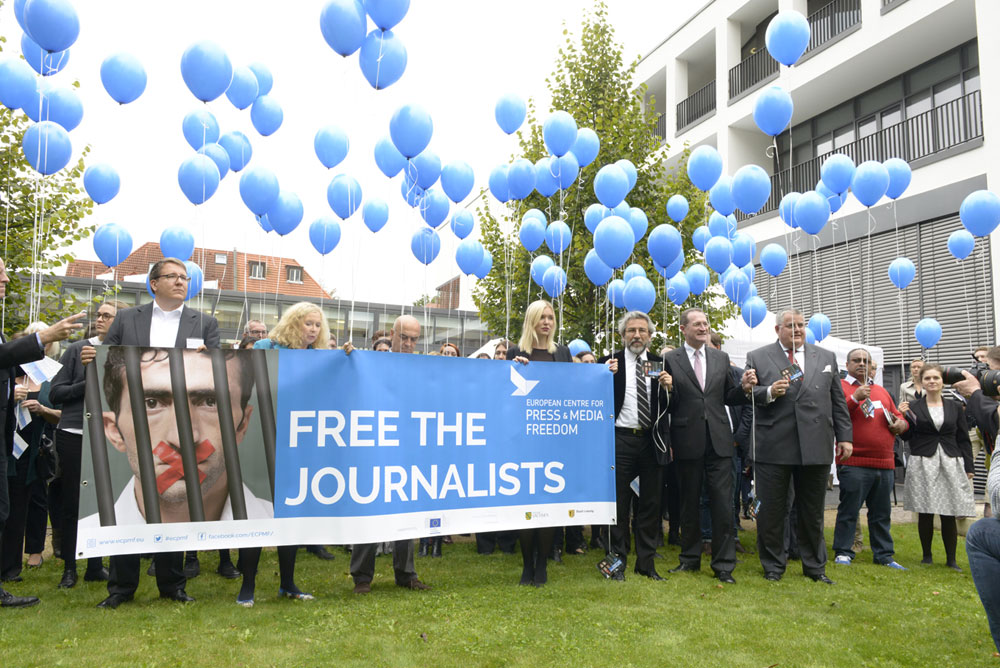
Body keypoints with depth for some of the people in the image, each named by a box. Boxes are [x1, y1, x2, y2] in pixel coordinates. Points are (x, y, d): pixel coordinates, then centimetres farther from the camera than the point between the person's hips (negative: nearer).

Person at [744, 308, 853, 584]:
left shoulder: (826, 357, 14)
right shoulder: (757, 358, 4)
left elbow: (838, 401, 14)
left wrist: (844, 436, 8)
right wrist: (768, 392, -19)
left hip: (816, 447, 3)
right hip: (773, 448, -2)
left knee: (813, 512, 12)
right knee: (771, 511, 4)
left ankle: (815, 567, 27)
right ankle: (773, 566, 20)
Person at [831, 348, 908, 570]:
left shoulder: (881, 391, 23)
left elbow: (897, 415, 29)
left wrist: (901, 423, 7)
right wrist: (855, 398, -22)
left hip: (885, 463, 6)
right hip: (854, 462, -6)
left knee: (882, 513, 12)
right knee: (849, 510, -4)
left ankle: (884, 554, 21)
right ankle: (843, 552, 5)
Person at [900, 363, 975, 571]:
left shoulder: (955, 407, 10)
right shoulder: (913, 407, 5)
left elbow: (964, 440, 10)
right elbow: (907, 437, 3)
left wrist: (968, 467, 5)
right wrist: (904, 417, -11)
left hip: (950, 463, 1)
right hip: (922, 464, -1)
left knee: (949, 514, 0)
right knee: (925, 513, 1)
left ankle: (951, 559, 12)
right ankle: (927, 555, 15)